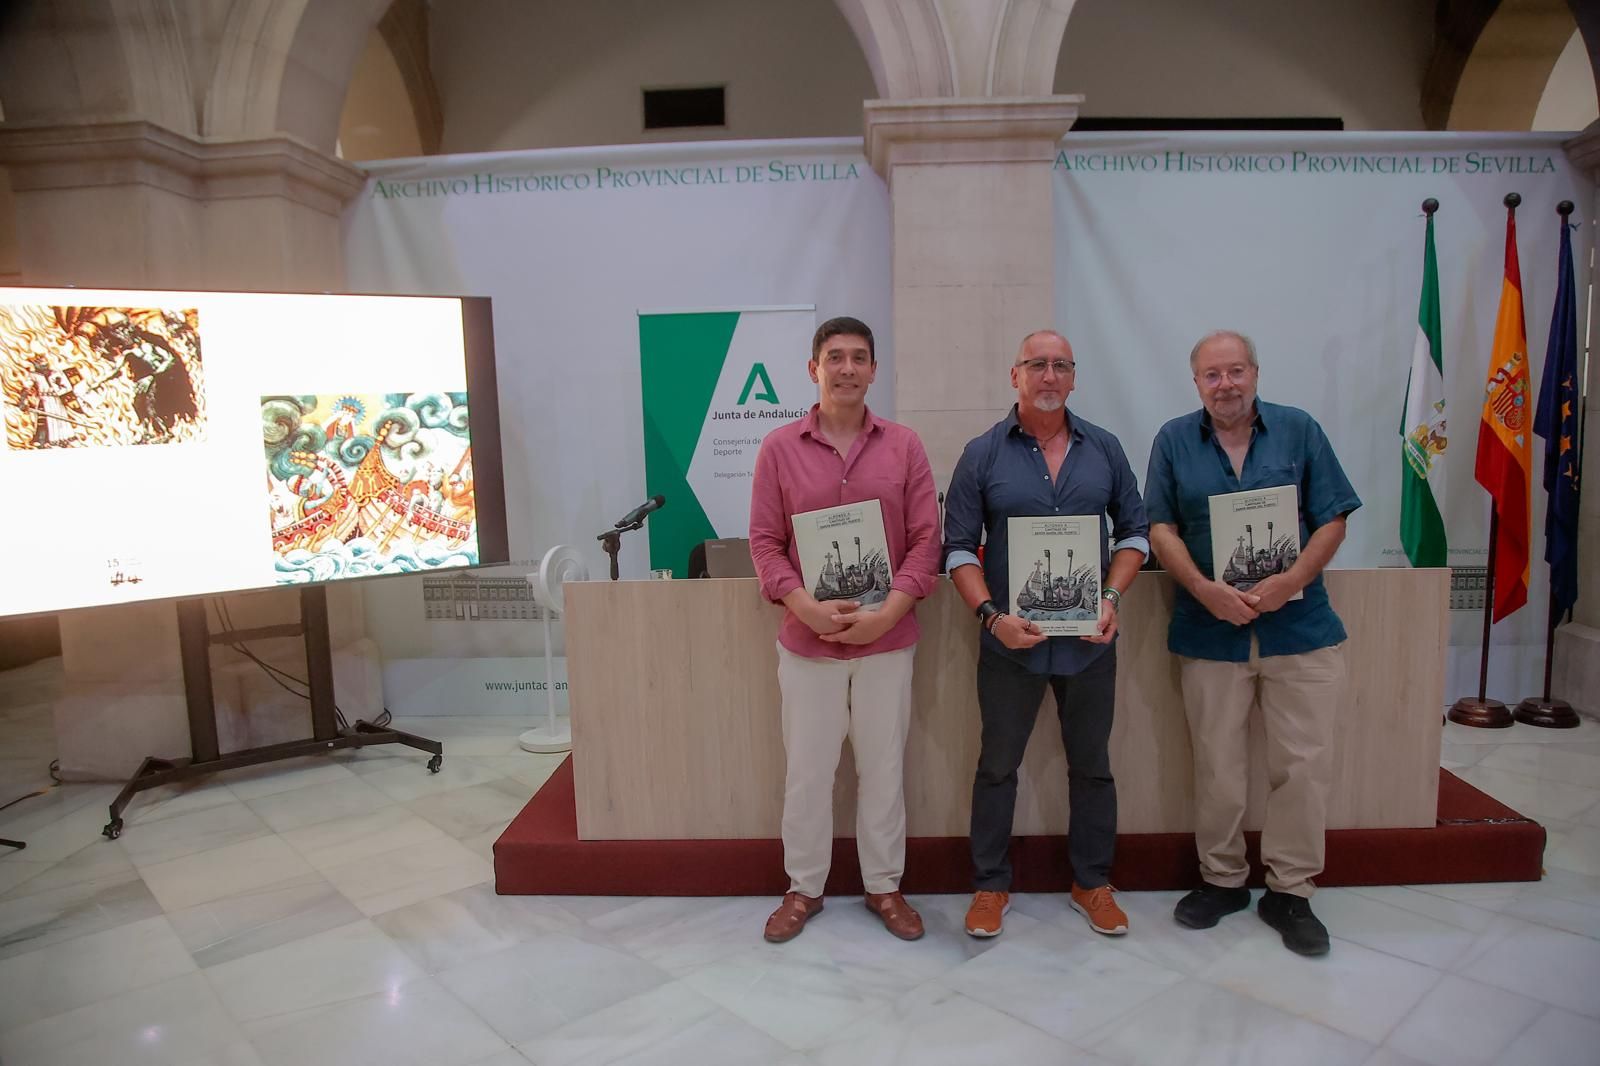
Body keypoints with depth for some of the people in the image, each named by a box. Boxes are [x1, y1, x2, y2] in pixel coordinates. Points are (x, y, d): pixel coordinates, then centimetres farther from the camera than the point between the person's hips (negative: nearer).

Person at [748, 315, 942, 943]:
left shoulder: (904, 447, 1)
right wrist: (807, 607, -16)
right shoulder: (779, 448, 0)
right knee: (807, 769, 11)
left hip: (888, 639, 1)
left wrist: (886, 614, -13)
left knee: (884, 767, 13)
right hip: (807, 639, 0)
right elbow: (764, 541, -1)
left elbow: (926, 539, -1)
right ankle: (803, 888, 30)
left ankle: (884, 886, 31)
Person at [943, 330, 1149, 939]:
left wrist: (1113, 598, -7)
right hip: (1009, 642, -2)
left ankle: (1093, 883, 32)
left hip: (1089, 640, 2)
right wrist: (992, 615, -16)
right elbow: (959, 547, -3)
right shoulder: (983, 454, -2)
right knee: (998, 765, 9)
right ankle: (991, 886, 25)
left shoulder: (1104, 449, 5)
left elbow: (1134, 531, 8)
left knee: (1091, 764, 14)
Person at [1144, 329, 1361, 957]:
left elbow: (1332, 522, 1)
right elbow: (1161, 530, -1)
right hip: (1210, 633, 0)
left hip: (1299, 629, 0)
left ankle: (1290, 892, 20)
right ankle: (1221, 880, 27)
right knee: (1217, 770, 9)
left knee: (1304, 766, 4)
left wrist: (1289, 583, -15)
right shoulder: (1174, 441, 4)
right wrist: (1206, 590, -15)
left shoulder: (1299, 431, 4)